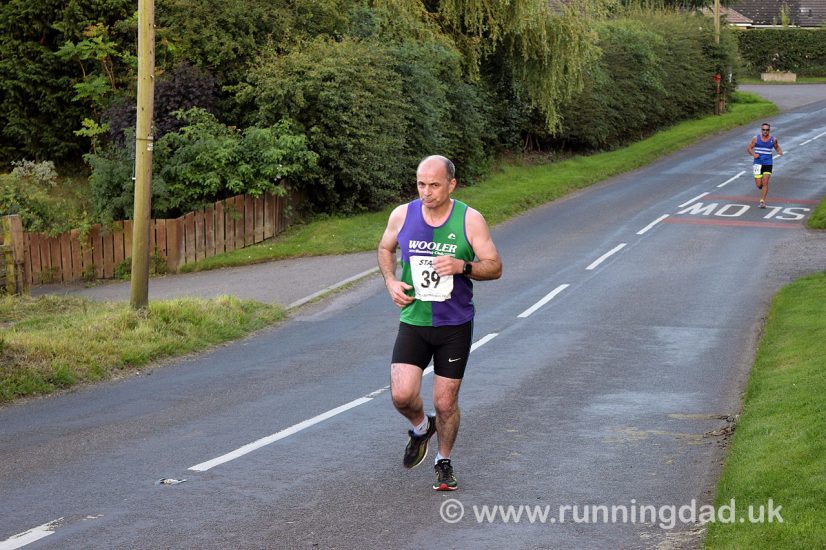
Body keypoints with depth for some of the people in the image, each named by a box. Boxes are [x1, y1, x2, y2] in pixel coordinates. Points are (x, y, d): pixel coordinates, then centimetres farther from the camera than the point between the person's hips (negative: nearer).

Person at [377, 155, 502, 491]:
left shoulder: (470, 220, -9)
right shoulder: (402, 216, -3)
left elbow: (495, 267, -6)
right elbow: (385, 249, 16)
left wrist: (462, 266, -24)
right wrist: (390, 281, -2)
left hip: (455, 325, -1)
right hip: (413, 322, 1)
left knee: (446, 402, 4)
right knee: (402, 395, -14)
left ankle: (444, 461, 30)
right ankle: (421, 428, 21)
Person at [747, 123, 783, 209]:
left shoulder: (773, 139, 1)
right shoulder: (756, 138, -2)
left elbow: (777, 147, 16)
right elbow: (749, 148, 3)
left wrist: (780, 152, -6)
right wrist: (753, 154, -16)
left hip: (768, 164, 0)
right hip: (758, 163, 0)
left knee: (765, 182, -12)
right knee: (758, 185, -1)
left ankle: (762, 201, -6)